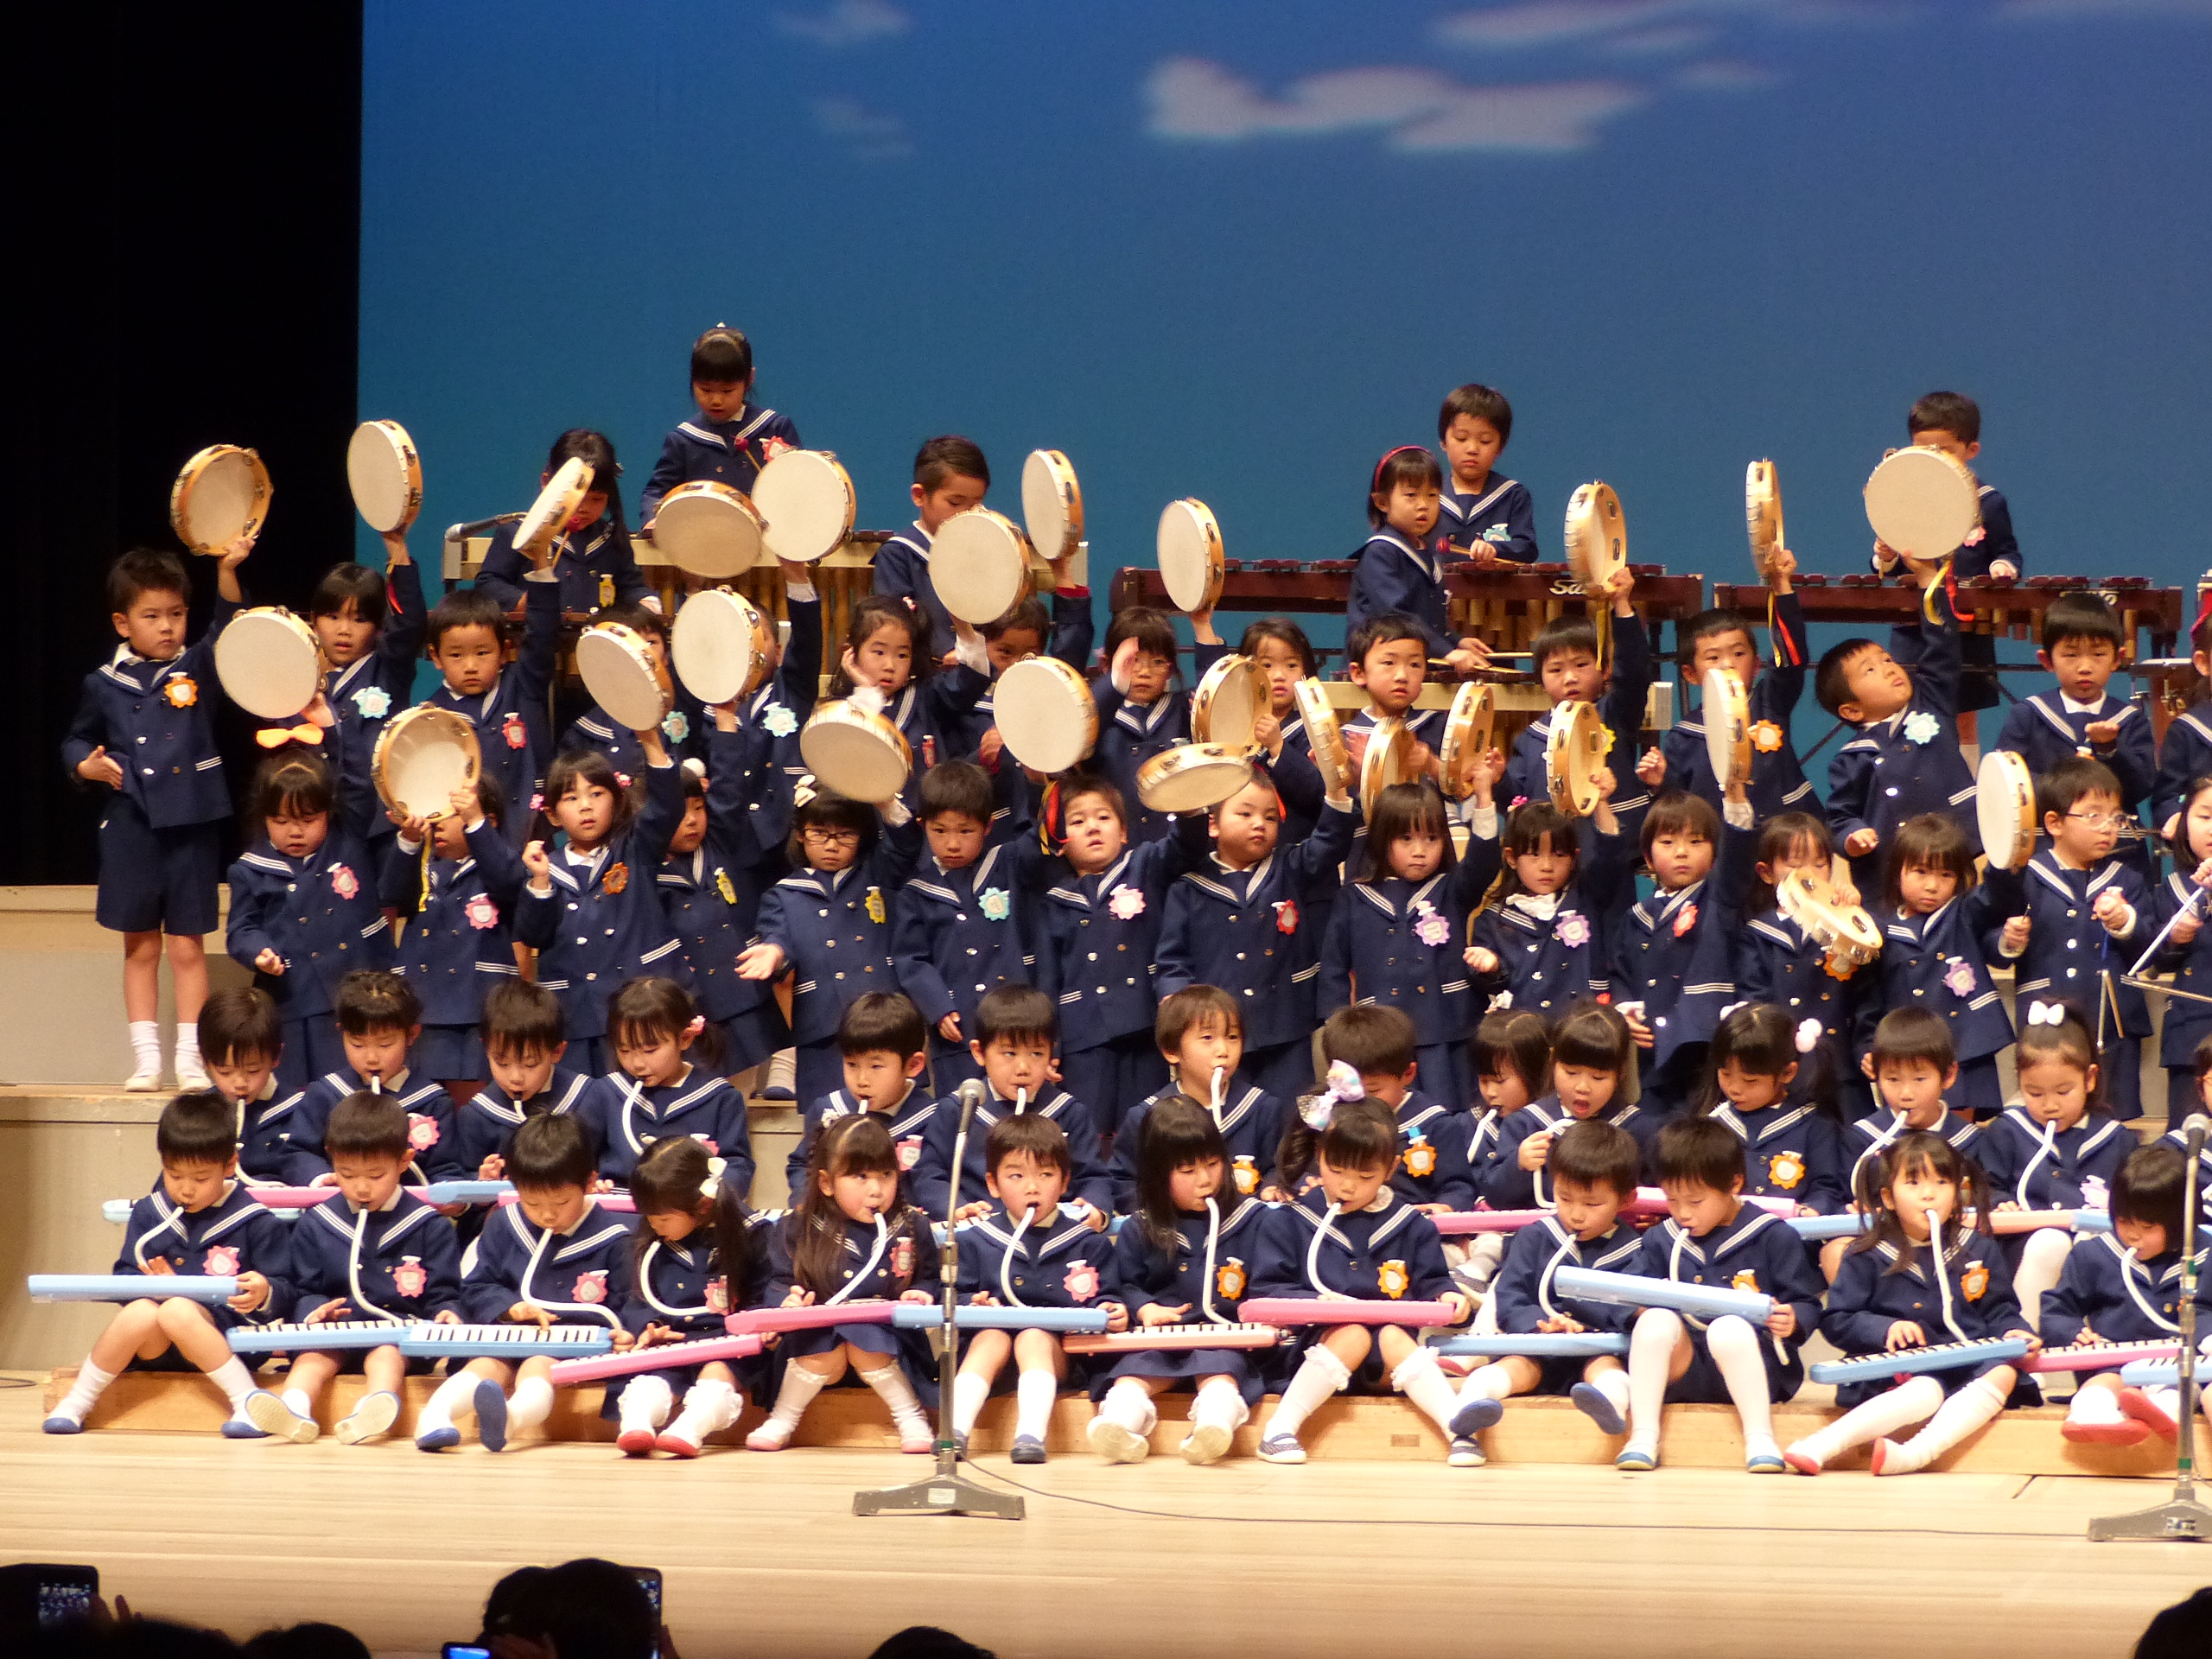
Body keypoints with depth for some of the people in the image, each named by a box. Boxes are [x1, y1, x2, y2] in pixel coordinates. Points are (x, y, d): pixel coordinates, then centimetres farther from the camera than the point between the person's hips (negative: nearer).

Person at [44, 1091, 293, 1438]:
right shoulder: (149, 1214, 13)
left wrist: (264, 1294, -22)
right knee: (140, 1313, -31)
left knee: (177, 1311, -34)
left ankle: (247, 1401, -28)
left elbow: (284, 1293, 2)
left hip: (226, 1336, -3)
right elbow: (124, 1276, 13)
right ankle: (77, 1403, -17)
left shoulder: (256, 1222, 3)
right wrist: (146, 1286, -11)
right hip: (156, 1346, 3)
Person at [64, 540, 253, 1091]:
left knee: (187, 946, 2)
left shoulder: (197, 669, 0)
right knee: (140, 946, 7)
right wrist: (88, 765, -6)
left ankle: (190, 1059, 7)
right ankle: (146, 1059, 13)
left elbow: (228, 630, -17)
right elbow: (77, 741, 16)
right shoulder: (104, 684, 3)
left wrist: (228, 570, -32)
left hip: (192, 825, -1)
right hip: (131, 825, 1)